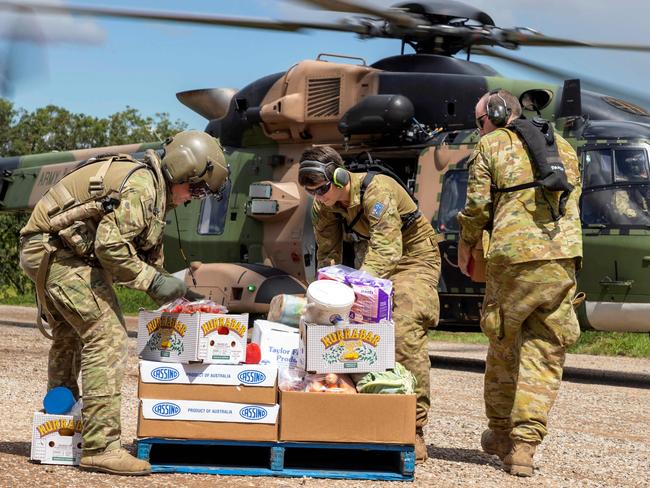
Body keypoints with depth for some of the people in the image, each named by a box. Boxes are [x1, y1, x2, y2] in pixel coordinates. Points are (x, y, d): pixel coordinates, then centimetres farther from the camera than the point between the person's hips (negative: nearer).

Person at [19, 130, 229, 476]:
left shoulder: (154, 191, 16)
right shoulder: (141, 185, -17)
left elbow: (146, 252, 23)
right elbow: (110, 246, -23)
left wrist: (167, 283, 12)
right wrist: (152, 281, -17)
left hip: (44, 253, 11)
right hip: (60, 251, -11)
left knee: (70, 338, 23)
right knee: (106, 337, -13)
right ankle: (100, 447, -15)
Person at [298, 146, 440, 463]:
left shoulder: (377, 191, -32)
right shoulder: (322, 206, -10)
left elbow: (386, 250, -40)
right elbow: (328, 254, -7)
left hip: (412, 258, -7)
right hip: (372, 263, 7)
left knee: (404, 333, -23)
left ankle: (414, 429, -20)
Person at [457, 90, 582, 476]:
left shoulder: (492, 145, 6)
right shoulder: (562, 145, 21)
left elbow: (477, 206, 0)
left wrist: (466, 247, 16)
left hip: (514, 255, -3)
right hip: (563, 256, 3)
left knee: (504, 343, 14)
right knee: (544, 355, 4)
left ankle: (500, 432, 25)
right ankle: (523, 445, -4)